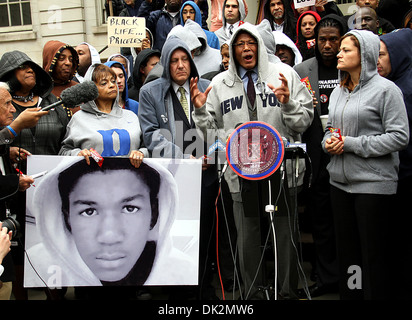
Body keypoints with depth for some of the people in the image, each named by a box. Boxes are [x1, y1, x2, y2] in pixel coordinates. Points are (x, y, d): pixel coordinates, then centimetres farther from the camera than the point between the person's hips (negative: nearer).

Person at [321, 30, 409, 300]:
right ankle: (348, 294, 29)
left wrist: (351, 144, -16)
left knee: (374, 254, 2)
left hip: (374, 183, -7)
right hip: (340, 181, 7)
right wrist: (328, 142, -3)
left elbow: (400, 136, -14)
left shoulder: (386, 89, -8)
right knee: (346, 250, 15)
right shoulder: (338, 92, 13)